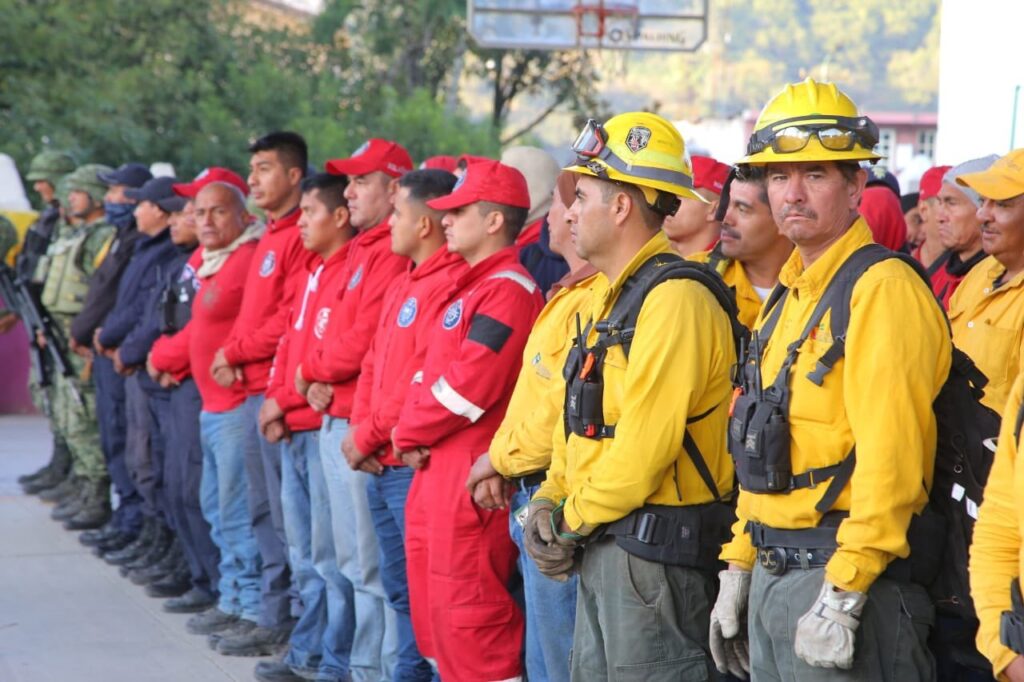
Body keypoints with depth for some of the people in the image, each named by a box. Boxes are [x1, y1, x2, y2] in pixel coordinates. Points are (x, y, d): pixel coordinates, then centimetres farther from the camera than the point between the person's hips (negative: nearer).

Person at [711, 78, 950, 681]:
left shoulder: (883, 291, -13)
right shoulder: (791, 297, 16)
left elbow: (889, 460, -21)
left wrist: (842, 595, -24)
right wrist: (739, 569, 18)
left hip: (845, 577, -9)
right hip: (774, 573, 9)